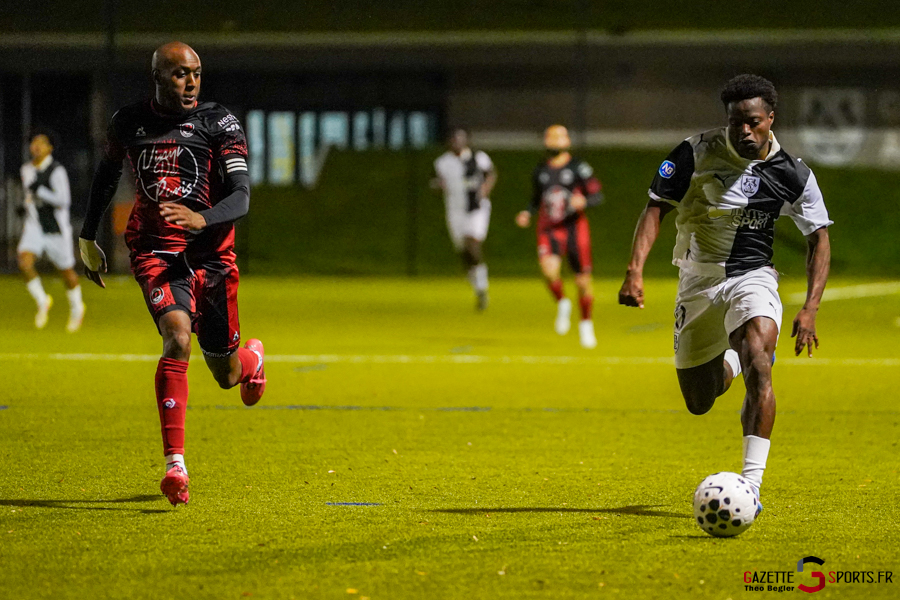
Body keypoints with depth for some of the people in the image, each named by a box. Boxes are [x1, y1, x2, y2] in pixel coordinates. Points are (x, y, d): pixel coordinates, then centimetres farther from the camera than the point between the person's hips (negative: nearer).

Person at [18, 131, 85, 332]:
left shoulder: (56, 171, -18)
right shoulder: (26, 170, 5)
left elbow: (63, 200, -26)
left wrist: (39, 191, -27)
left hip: (56, 228, -5)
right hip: (34, 226, 5)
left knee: (66, 271, 11)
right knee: (24, 262, -19)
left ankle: (76, 308, 38)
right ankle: (42, 302, 3)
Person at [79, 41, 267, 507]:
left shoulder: (219, 124, -4)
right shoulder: (128, 123, 4)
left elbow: (241, 197, -12)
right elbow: (107, 172, 24)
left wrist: (202, 218, -32)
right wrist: (88, 237, 28)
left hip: (211, 254, 0)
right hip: (155, 253, 0)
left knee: (228, 376, 11)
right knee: (178, 339, -28)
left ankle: (250, 357, 52)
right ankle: (175, 465, -27)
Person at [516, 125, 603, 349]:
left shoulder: (578, 167, -4)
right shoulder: (541, 171, 9)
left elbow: (598, 196, -4)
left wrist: (583, 201, -25)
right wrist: (527, 213, 4)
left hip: (575, 227, -2)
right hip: (549, 229, 2)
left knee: (583, 281, 2)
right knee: (549, 269, -26)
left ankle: (586, 324, 24)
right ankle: (562, 304, 2)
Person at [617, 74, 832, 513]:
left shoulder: (791, 174, -7)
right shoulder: (697, 153, -9)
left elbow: (819, 238, 2)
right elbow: (656, 208, -7)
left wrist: (810, 309, -9)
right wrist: (635, 270, -22)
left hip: (752, 277, -2)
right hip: (698, 280, 2)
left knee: (758, 365, -31)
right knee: (699, 403, 8)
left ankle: (751, 485, -31)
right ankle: (729, 364, 48)